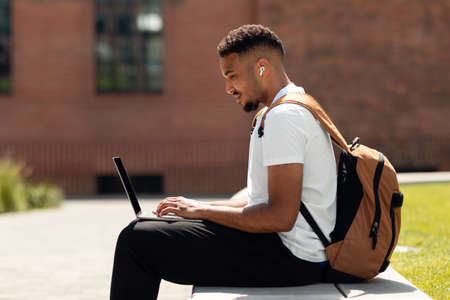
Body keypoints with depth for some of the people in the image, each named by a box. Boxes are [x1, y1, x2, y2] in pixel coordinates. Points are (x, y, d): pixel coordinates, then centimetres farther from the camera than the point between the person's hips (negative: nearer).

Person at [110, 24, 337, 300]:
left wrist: (202, 210, -13)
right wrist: (202, 208, 9)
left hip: (288, 258, -11)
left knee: (137, 239, -13)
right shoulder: (300, 108, 18)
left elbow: (280, 217, -24)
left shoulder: (284, 117, -16)